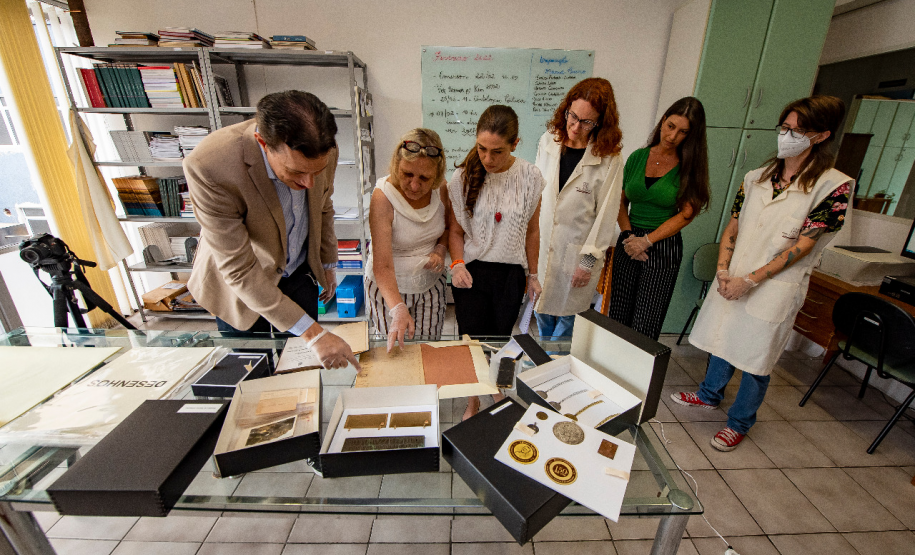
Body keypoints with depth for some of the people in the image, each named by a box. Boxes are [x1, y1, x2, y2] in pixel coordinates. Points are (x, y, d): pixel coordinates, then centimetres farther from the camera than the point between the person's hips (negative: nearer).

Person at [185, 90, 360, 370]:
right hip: (237, 284, -3)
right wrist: (314, 333, -33)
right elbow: (239, 270, -31)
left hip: (299, 271, 3)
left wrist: (328, 264, 11)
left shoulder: (321, 151, -21)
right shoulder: (208, 167, -35)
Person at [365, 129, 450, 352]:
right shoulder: (383, 197, -25)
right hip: (389, 287, -4)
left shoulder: (440, 189, -10)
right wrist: (398, 309, -41)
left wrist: (441, 249, -11)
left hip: (431, 283, 4)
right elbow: (382, 266, -29)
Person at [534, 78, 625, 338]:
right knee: (541, 309, 18)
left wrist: (589, 261, -8)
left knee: (567, 319, 10)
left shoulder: (609, 160, -11)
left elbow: (605, 215, -8)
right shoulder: (548, 141, 1)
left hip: (577, 252, -3)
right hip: (541, 244, 4)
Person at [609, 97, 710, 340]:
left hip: (664, 247, -2)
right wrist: (628, 235, -5)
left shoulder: (690, 165, 0)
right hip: (628, 245, 3)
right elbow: (620, 201, 9)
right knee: (617, 317, 7)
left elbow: (686, 213, -6)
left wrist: (647, 240, -12)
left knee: (645, 327, -2)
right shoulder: (638, 157, 7)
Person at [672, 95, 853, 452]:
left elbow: (803, 245, -13)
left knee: (755, 358, 6)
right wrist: (723, 270, -7)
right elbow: (733, 227, 6)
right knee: (722, 339, 18)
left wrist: (750, 280, -17)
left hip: (774, 287, -4)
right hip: (733, 279, 5)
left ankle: (740, 423, 27)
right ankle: (709, 395, 41)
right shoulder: (757, 178, 6)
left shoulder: (834, 186, -8)